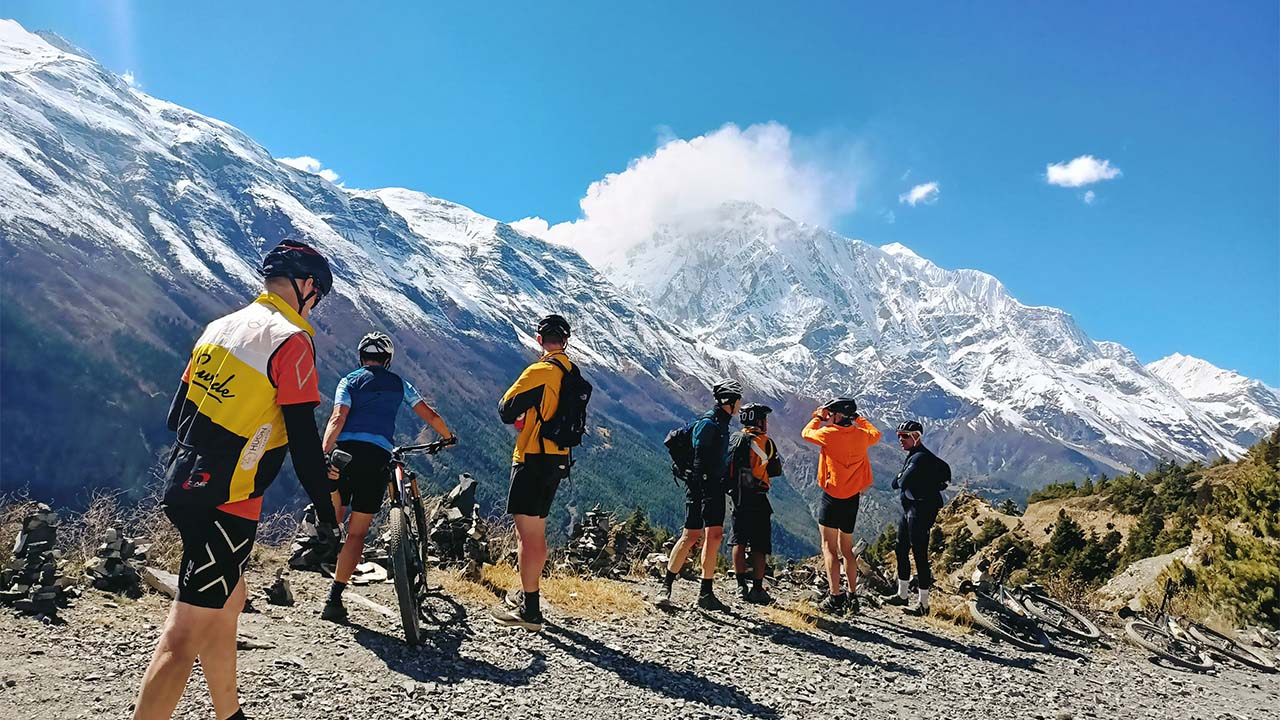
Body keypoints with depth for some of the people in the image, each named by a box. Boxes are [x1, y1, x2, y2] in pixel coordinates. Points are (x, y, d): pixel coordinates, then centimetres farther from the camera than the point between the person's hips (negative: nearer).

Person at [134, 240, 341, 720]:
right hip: (226, 503, -9)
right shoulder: (291, 341, -15)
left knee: (228, 603, 22)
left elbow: (177, 416, 14)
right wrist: (325, 512, -7)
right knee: (186, 635, -4)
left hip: (182, 486, 9)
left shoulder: (219, 326, 10)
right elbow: (303, 440, -16)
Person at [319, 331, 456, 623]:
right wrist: (448, 437, 34)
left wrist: (323, 454, -17)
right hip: (378, 456, 0)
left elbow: (338, 418, -6)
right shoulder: (399, 384, 17)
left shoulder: (350, 380, 12)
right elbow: (431, 416, 16)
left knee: (333, 519, 23)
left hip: (344, 451, 0)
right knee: (357, 532, 3)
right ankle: (334, 598, -1)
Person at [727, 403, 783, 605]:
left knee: (739, 541, 11)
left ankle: (741, 586, 7)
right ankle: (757, 589, 4)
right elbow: (776, 471, -1)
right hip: (757, 499, -4)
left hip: (737, 497, 4)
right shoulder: (766, 442, -6)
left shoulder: (733, 439, 4)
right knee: (759, 546, 4)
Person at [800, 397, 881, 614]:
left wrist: (818, 417, 20)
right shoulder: (862, 435, 2)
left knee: (830, 548, -1)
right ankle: (853, 596, 18)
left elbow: (806, 433, 6)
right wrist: (858, 418, 31)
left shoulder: (829, 434, -13)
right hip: (853, 498, 6)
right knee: (847, 549, 16)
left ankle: (834, 597, -6)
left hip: (832, 497, -6)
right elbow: (876, 434, 26)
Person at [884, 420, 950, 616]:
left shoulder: (920, 458, -18)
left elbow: (899, 484, -23)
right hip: (909, 508, 11)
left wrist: (900, 478, -2)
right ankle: (902, 594, 28)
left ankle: (923, 604, 3)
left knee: (919, 554, -5)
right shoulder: (912, 456, 13)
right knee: (901, 550, 16)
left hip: (921, 510, -11)